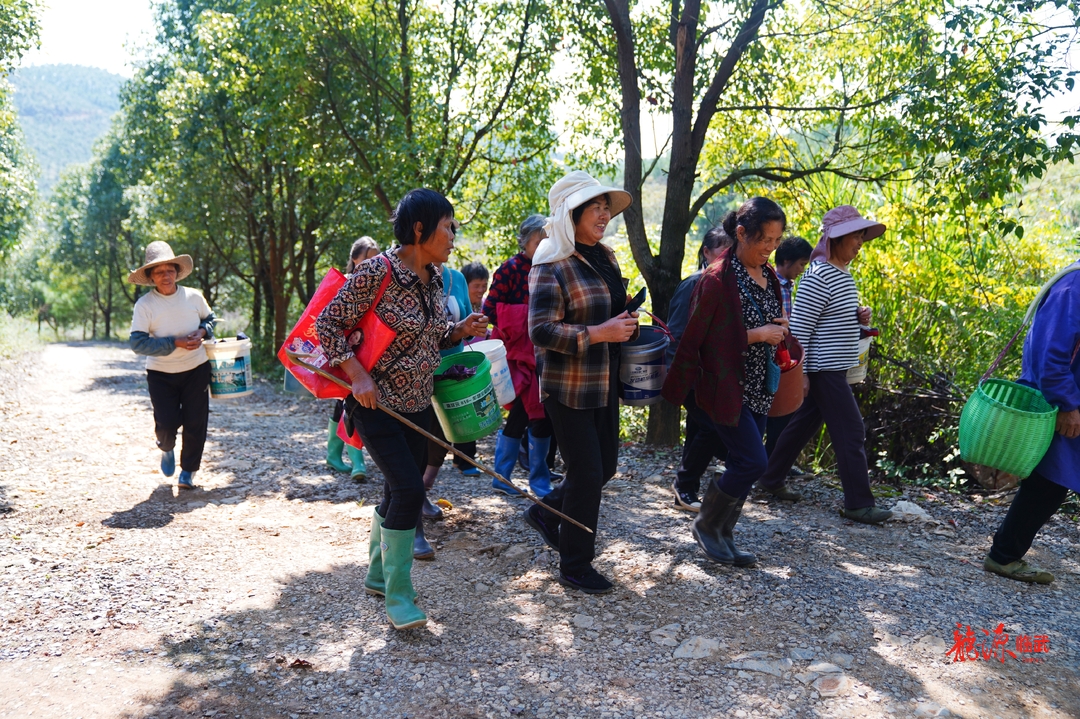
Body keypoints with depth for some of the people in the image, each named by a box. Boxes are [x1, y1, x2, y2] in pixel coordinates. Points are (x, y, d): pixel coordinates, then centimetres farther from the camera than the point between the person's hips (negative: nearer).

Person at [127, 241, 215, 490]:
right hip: (161, 374, -2)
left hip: (196, 369, 2)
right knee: (166, 424, -7)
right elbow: (137, 343, -15)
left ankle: (188, 470, 20)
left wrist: (202, 332, -8)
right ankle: (167, 449, 30)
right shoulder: (144, 305, -10)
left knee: (195, 423, 1)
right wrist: (176, 343, -23)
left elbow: (209, 319, 15)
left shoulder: (194, 296, -2)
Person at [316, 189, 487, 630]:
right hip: (377, 404, -8)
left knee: (399, 492, 15)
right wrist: (357, 374, -22)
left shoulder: (434, 277, 5)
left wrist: (460, 330, -3)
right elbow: (327, 323, -14)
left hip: (417, 404, 8)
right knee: (408, 489, -14)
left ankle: (378, 576, 34)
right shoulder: (377, 272, -17)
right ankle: (397, 597, 2)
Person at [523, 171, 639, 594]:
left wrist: (627, 324, 6)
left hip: (604, 384, 8)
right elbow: (541, 331, -22)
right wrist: (600, 333, -25)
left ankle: (546, 513, 38)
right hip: (567, 388, -8)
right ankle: (575, 567, 18)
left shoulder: (605, 258, 11)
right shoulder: (551, 266, -15)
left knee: (605, 466, 15)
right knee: (586, 474, 0)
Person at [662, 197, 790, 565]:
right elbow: (697, 338, -16)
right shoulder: (718, 280, -15)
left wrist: (778, 329, 0)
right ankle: (706, 524, 11)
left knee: (742, 465, 10)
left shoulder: (768, 276, 10)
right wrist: (755, 335, -18)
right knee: (752, 461, -11)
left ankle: (722, 537, 24)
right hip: (725, 388, -8)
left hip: (757, 390, 8)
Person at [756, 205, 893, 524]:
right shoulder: (819, 277, -18)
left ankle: (771, 478, 27)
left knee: (805, 423, 16)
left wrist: (859, 317, 5)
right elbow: (799, 327, -19)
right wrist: (799, 373, -20)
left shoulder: (844, 274, 12)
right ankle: (858, 504, 2)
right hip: (824, 369, -10)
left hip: (835, 368, 10)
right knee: (852, 433, -6)